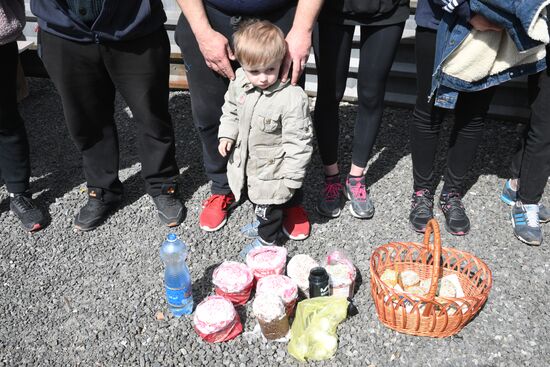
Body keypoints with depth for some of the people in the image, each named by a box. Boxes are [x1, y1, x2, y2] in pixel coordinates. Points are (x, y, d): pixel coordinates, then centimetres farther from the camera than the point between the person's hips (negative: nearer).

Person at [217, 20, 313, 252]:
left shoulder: (292, 98, -32)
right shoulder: (240, 82, -13)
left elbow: (298, 141, -25)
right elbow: (231, 110, 8)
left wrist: (291, 178, -20)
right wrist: (226, 134, -5)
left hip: (272, 170, -6)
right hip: (245, 162, 7)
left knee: (268, 207, 17)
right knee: (256, 197, 31)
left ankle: (266, 240, 44)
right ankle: (264, 223, 60)